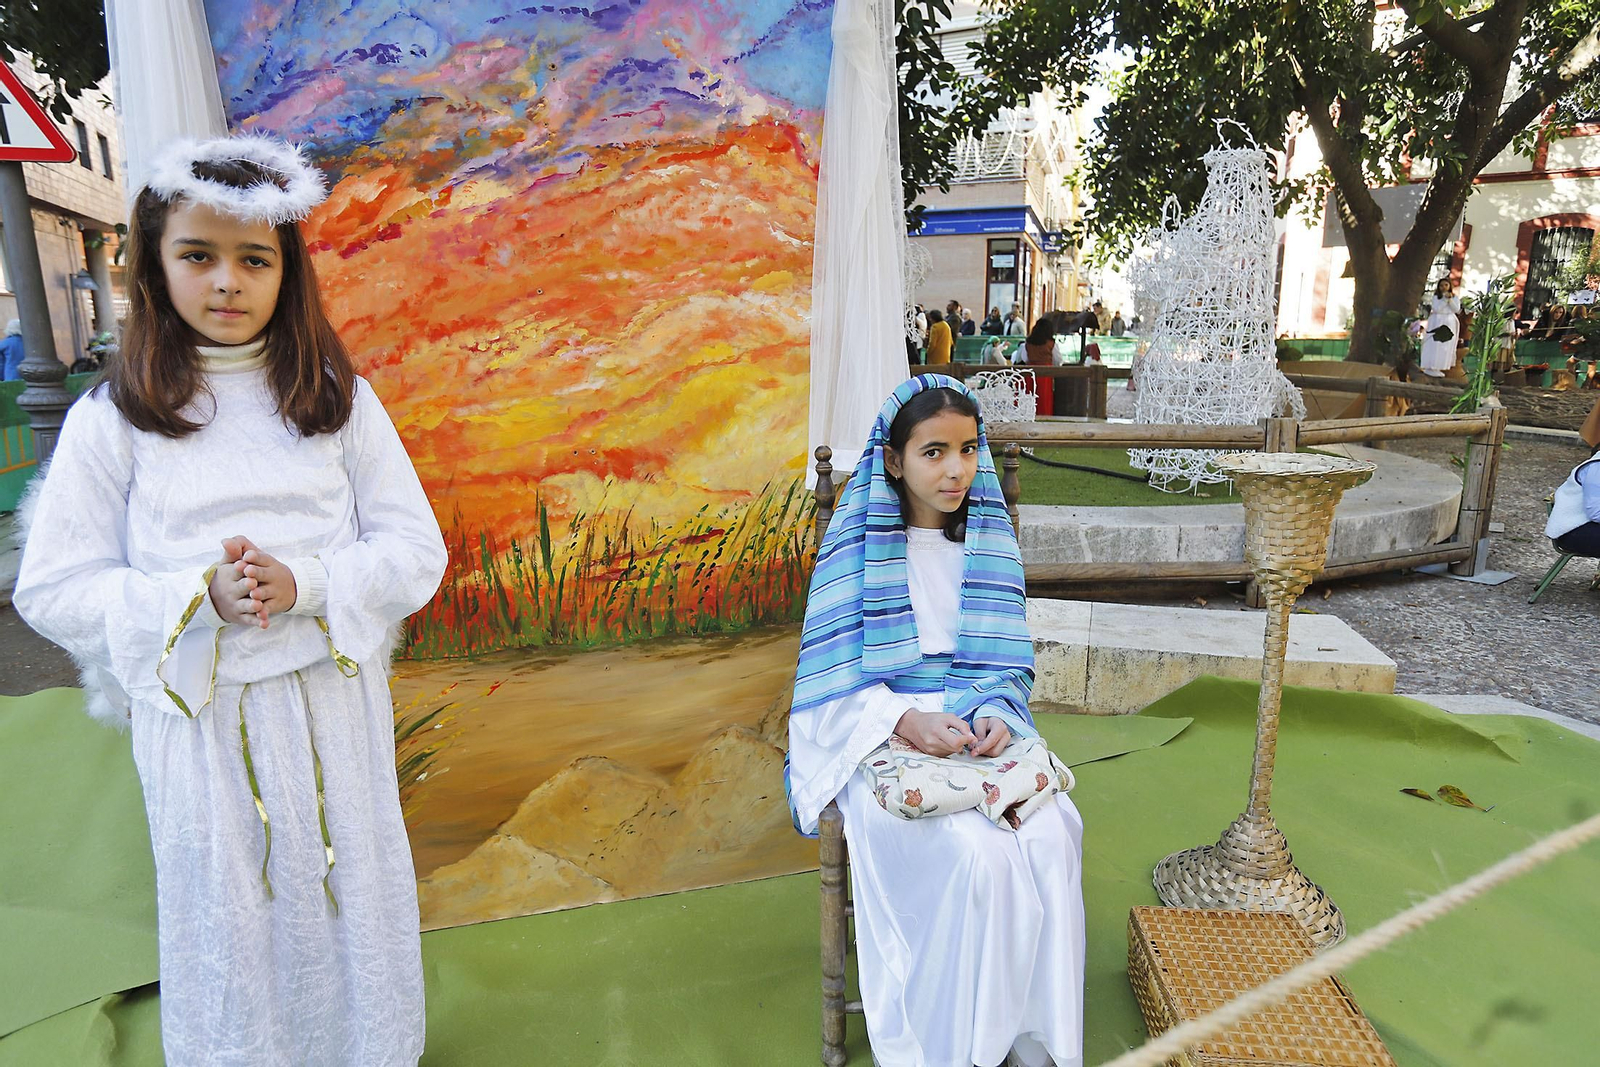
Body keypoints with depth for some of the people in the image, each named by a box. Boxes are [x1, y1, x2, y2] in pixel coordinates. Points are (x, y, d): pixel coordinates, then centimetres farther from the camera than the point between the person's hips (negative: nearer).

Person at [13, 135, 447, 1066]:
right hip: (198, 717, 0)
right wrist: (201, 597, -18)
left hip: (334, 704, 1)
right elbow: (55, 589, -2)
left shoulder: (338, 398, -2)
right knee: (227, 920, 14)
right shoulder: (112, 419, -3)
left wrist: (304, 586, -20)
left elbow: (416, 549, -3)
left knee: (349, 899, 16)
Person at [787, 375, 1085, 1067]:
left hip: (981, 726, 4)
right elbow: (836, 679, -5)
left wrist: (993, 715, -13)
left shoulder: (989, 543, 8)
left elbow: (1007, 665, 8)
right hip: (881, 736, -3)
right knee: (979, 851, -28)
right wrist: (908, 722, -21)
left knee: (1054, 833, -24)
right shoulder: (858, 545, -4)